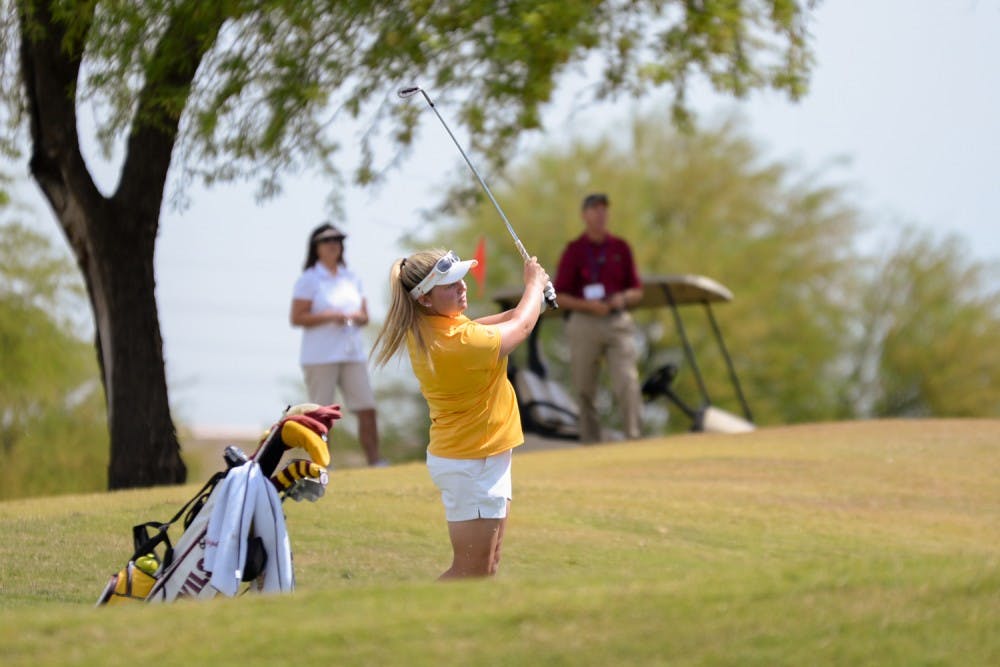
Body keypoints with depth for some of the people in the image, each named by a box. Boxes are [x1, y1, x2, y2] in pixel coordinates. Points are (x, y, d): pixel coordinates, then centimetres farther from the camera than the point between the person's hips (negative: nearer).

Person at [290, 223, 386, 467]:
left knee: (367, 408, -3)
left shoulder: (351, 279, 16)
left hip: (352, 353, 5)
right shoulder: (308, 280, -1)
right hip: (320, 357, -5)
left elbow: (364, 316, 19)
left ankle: (375, 462, -1)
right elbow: (296, 318, -8)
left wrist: (356, 317, -5)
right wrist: (329, 316, -17)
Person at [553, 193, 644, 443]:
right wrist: (588, 305, -13)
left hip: (618, 321, 1)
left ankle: (634, 438, -19)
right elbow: (559, 297, 2)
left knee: (627, 382, -15)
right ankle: (590, 442, 10)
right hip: (584, 322, -1)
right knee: (584, 389, 2)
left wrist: (623, 298, -8)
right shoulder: (574, 251, 5)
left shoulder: (620, 248, 11)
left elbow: (637, 291, 14)